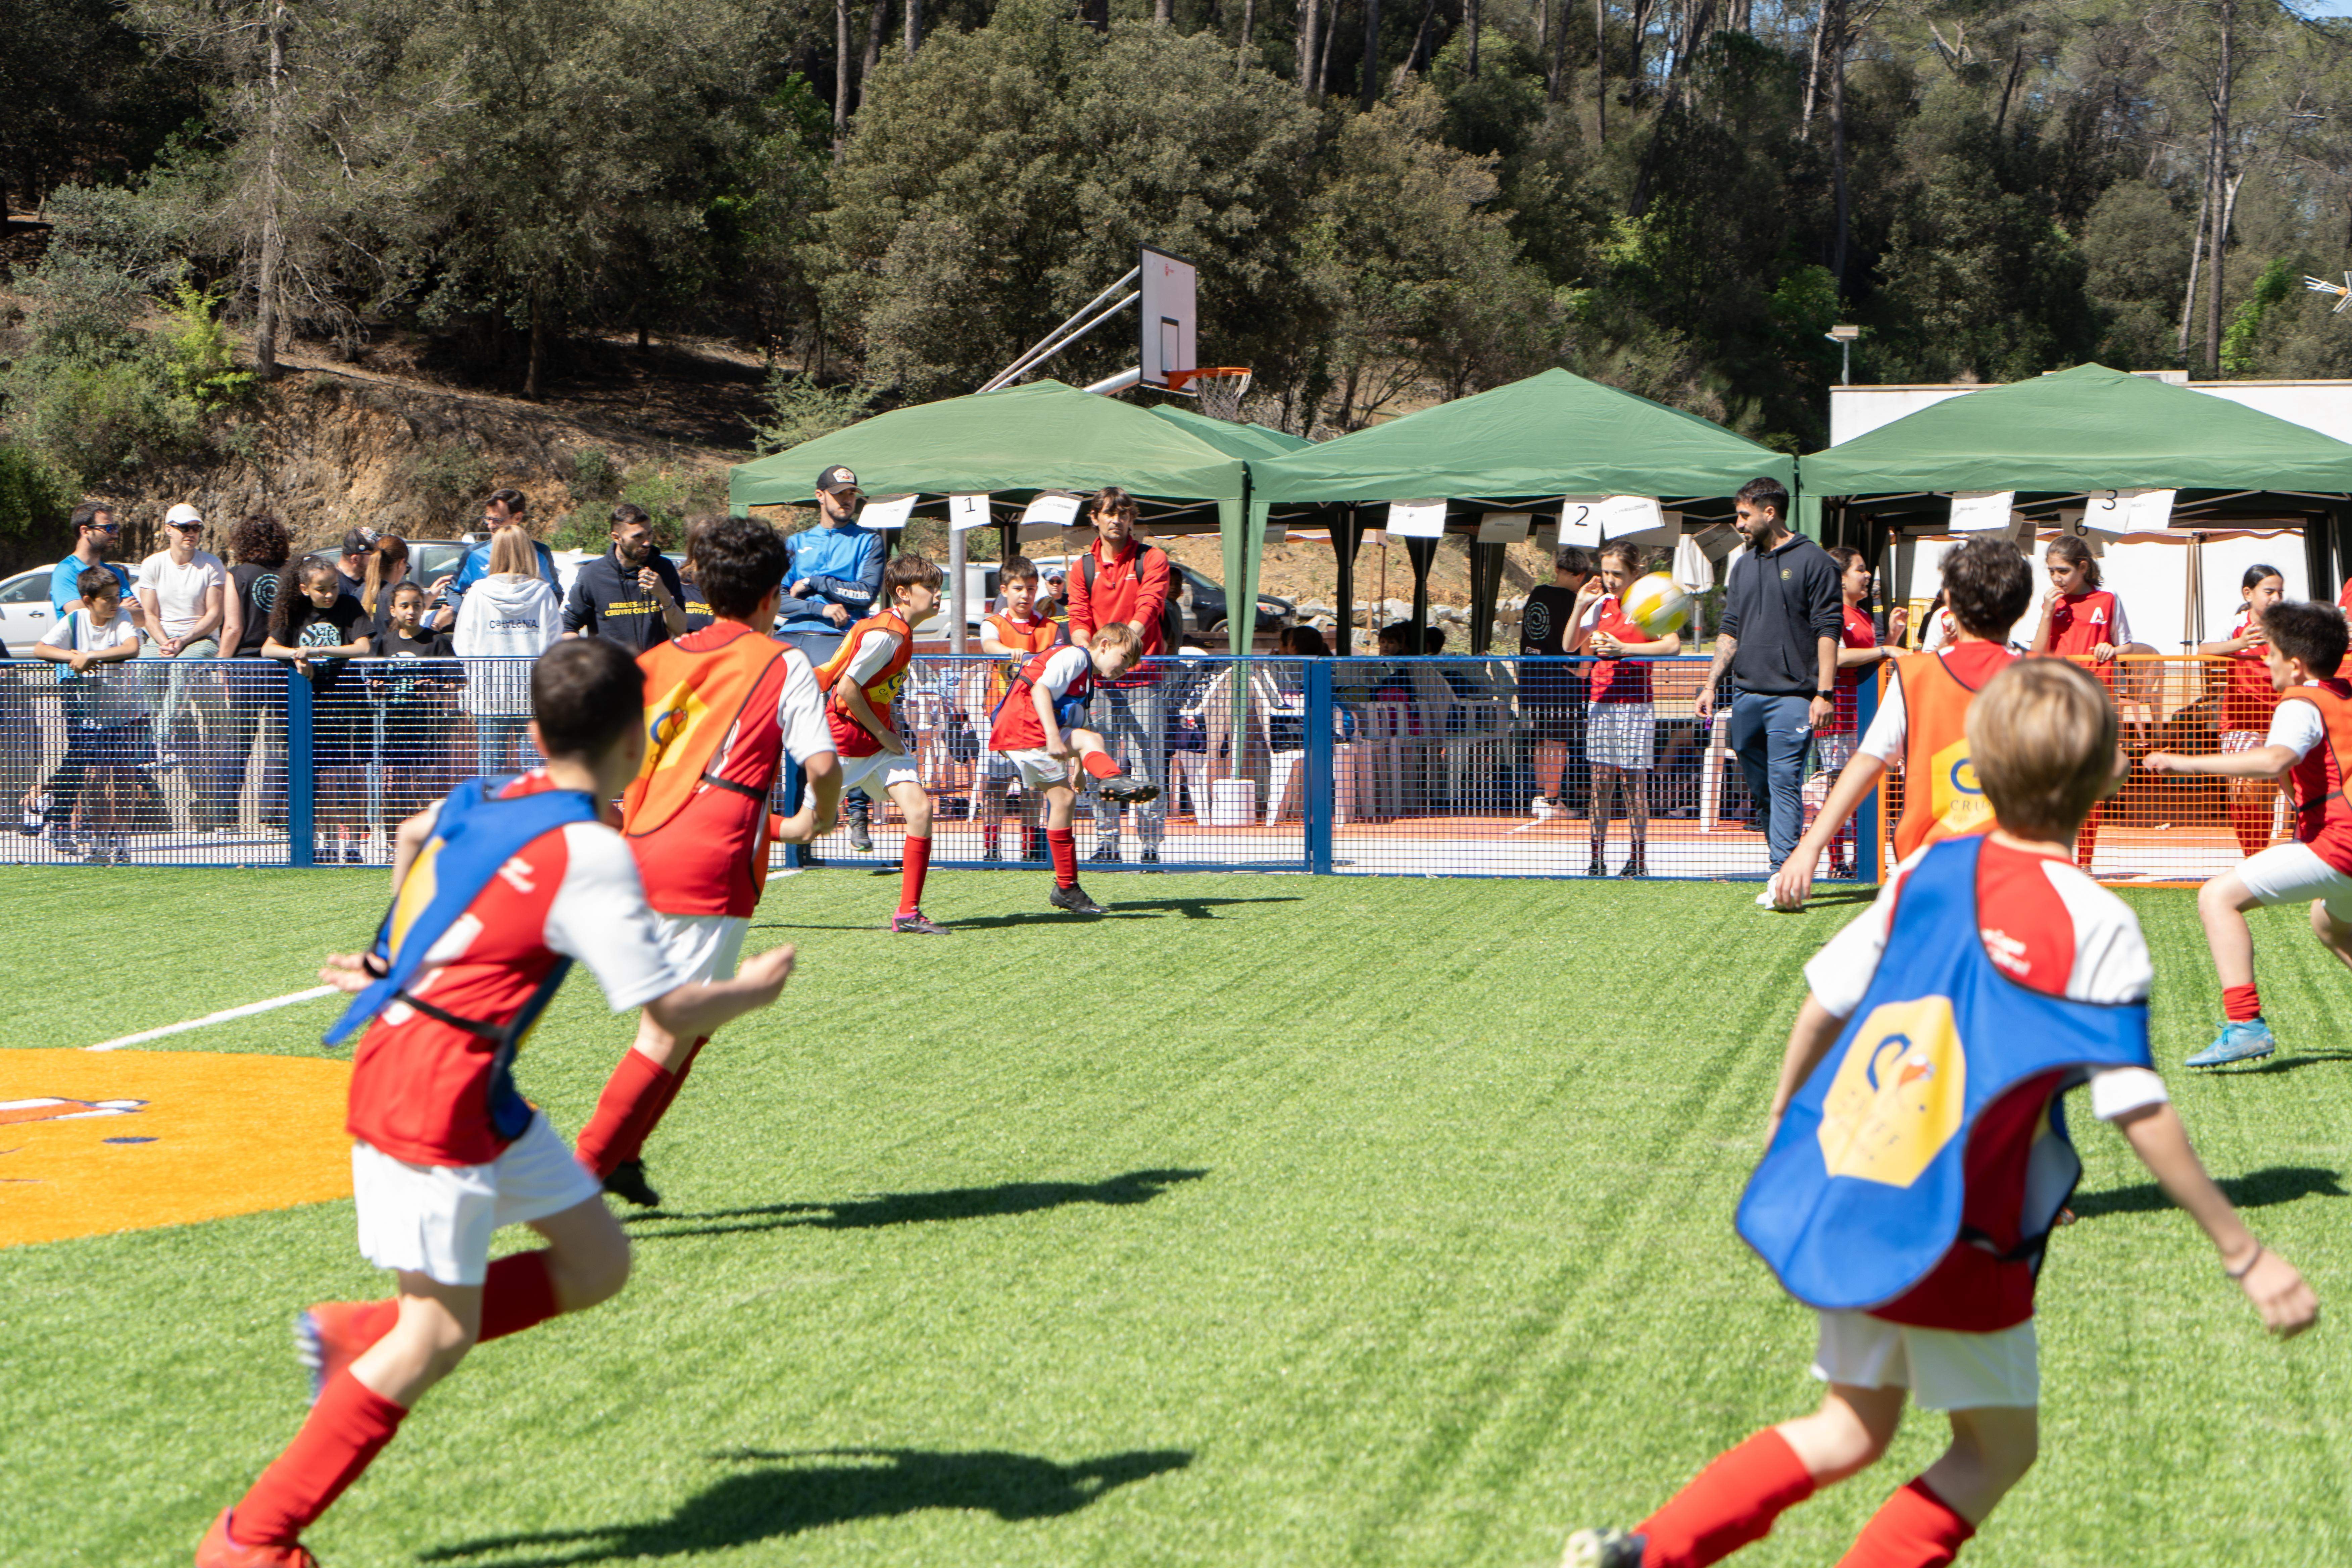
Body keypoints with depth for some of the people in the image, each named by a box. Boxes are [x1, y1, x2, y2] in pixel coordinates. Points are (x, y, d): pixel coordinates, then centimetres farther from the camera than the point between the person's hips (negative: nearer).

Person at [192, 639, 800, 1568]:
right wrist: (752, 991, 5)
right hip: (436, 1098, -9)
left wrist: (403, 959, 45)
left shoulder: (484, 801, 8)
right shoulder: (590, 854, -17)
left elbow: (412, 836, 32)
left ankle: (356, 1338, 14)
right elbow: (673, 1012, -15)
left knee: (596, 1262, 10)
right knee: (440, 1337, -4)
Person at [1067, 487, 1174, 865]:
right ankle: (1106, 843, 10)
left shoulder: (1152, 559, 3)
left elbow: (1148, 607, -12)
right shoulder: (1083, 568, 12)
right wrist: (1087, 649, -20)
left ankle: (1151, 844, -3)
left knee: (1147, 762, -6)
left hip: (1143, 679, -3)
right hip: (1100, 680, 3)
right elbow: (1078, 618, 3)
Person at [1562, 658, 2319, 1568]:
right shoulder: (2096, 926, -12)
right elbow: (2138, 1112, -14)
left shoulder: (1927, 871, 3)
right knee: (1997, 1448, 14)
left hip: (1846, 1210, 6)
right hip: (1958, 1243, -6)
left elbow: (1826, 1000, 10)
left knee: (1850, 1432, 19)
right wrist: (2244, 1255, -8)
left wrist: (1787, 1109, 30)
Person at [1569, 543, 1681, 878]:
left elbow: (1673, 646, -17)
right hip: (1601, 702, 5)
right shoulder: (1601, 605, 11)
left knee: (1634, 780, -3)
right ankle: (1597, 859, 5)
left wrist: (1624, 649, -23)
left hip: (1635, 704, -5)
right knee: (1601, 780, 3)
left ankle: (1639, 859, 3)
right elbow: (1570, 647, 10)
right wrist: (1580, 607, -2)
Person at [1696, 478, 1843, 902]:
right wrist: (1711, 684, 12)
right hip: (1745, 694, 7)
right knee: (1759, 788, 7)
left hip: (1791, 696, -7)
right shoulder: (1743, 566, 18)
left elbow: (1828, 630, -6)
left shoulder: (1812, 562, -2)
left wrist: (1824, 693, -13)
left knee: (1784, 783, -12)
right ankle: (1782, 866, 14)